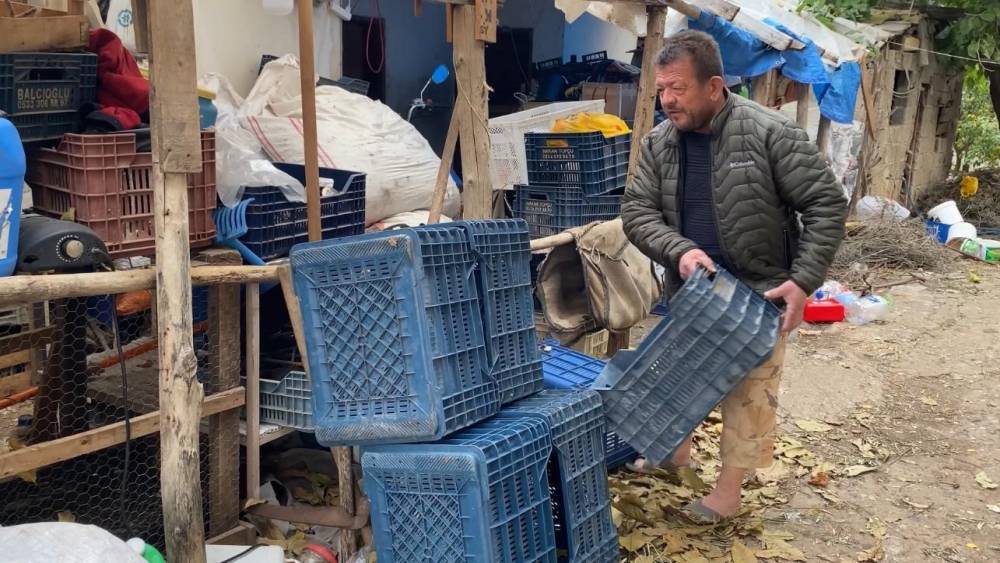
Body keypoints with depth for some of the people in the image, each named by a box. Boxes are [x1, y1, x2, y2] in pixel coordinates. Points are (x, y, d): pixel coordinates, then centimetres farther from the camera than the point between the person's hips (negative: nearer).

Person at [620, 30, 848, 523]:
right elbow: (636, 212, -4)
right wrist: (679, 249, -24)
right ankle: (677, 447, 42)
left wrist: (803, 281, -21)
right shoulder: (657, 144, -4)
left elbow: (826, 204, -15)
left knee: (748, 391, 3)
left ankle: (730, 486, 19)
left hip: (757, 292, -5)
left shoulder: (769, 133, -18)